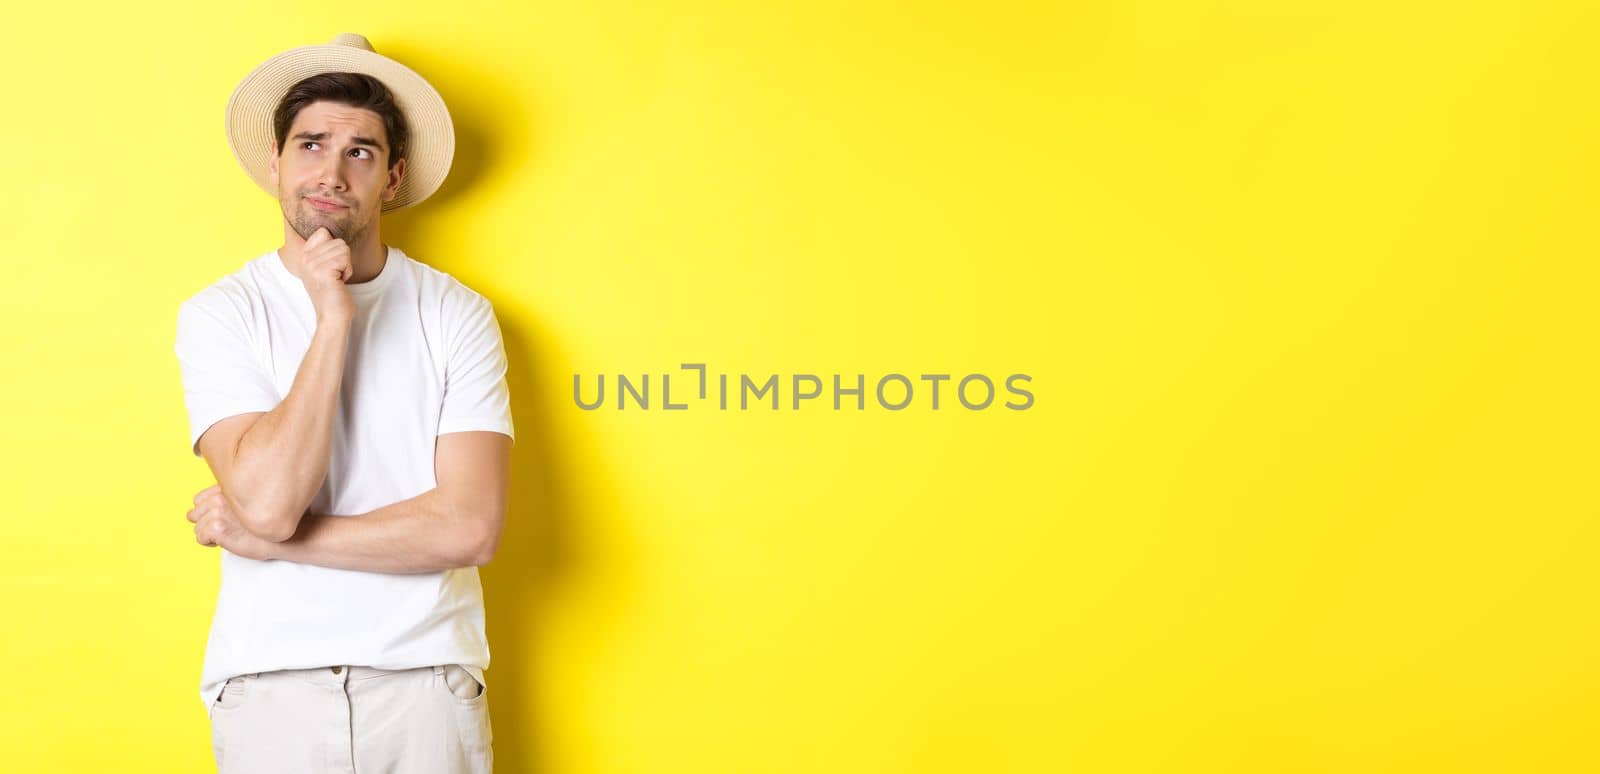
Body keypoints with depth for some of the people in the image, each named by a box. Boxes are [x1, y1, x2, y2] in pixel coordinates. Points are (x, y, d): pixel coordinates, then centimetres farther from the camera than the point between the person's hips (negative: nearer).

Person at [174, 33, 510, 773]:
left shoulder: (456, 315, -3)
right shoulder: (220, 314, -2)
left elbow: (470, 527, -12)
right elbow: (268, 501, -16)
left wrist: (268, 539, -11)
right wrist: (331, 320, -16)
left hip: (426, 678, 0)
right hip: (270, 683, 0)